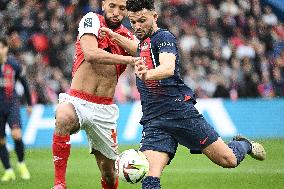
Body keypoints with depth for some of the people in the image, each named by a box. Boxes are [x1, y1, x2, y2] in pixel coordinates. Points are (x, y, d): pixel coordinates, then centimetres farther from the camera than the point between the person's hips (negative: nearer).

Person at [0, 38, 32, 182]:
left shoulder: (13, 64, -3)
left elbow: (24, 84, 10)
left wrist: (29, 104, 16)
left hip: (12, 105, -1)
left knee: (16, 135, -18)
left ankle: (21, 164, 5)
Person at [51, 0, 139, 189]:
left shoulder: (128, 37, 11)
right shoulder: (92, 20, -4)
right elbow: (91, 54, -20)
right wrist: (129, 59, -23)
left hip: (104, 109, 4)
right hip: (77, 101, -4)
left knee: (109, 172, 6)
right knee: (64, 118, -38)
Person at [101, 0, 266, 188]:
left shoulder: (164, 37, -7)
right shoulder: (143, 43, 19)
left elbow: (169, 68, -27)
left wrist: (147, 74, -48)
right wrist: (113, 36, 34)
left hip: (180, 111, -6)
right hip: (153, 122, 6)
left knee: (229, 161, 1)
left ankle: (244, 145, 35)